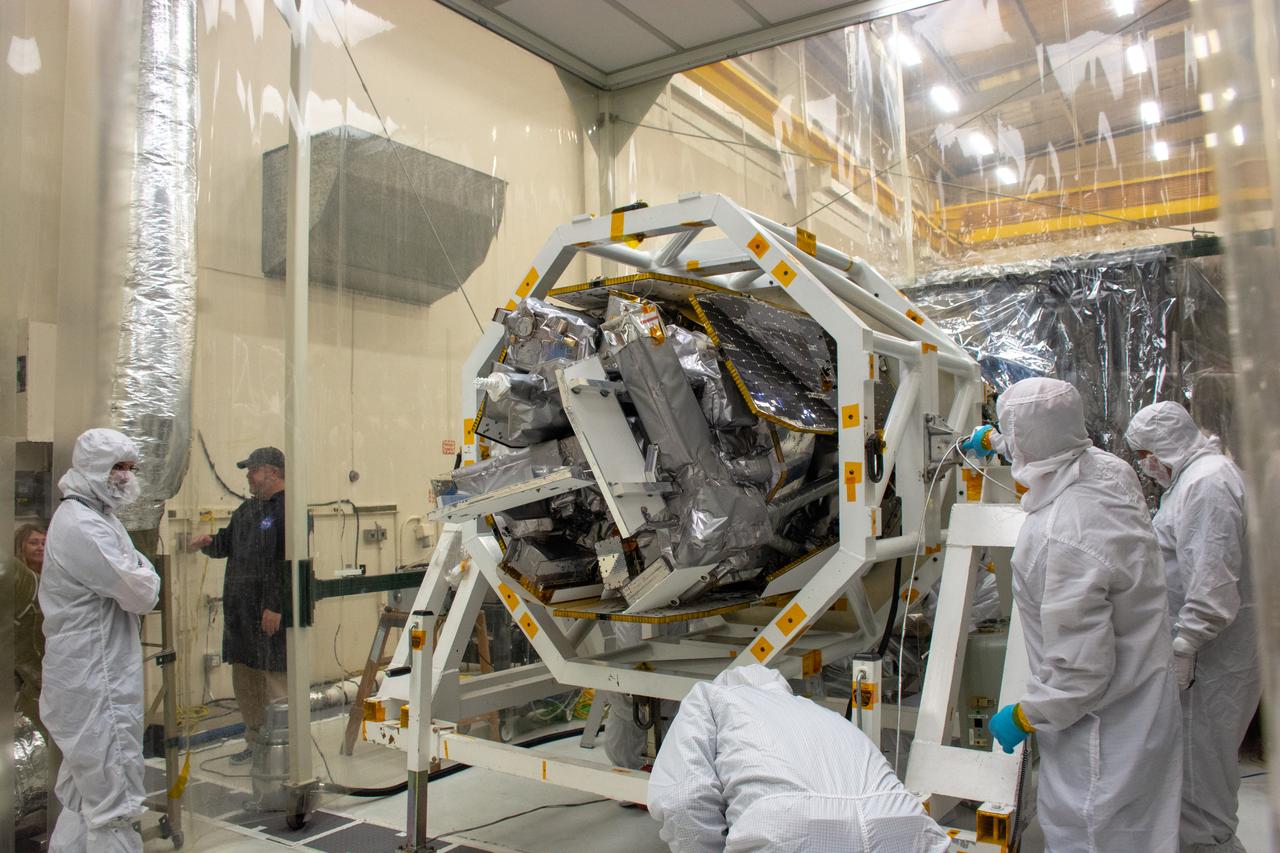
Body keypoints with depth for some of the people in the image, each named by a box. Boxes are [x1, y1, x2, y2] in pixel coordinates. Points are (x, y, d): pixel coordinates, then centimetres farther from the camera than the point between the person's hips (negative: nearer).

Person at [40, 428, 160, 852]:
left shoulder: (96, 516, 14)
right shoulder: (82, 526, -19)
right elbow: (143, 594, -20)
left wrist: (135, 577, -3)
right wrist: (145, 574, -2)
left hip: (88, 677, 11)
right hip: (97, 681, -11)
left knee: (83, 794, 21)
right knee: (114, 800, -3)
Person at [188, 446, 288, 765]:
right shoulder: (247, 509, 16)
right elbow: (227, 543, 26)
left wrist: (275, 606, -22)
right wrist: (209, 542, 3)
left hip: (273, 612, -9)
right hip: (240, 612, 9)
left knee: (276, 680, -3)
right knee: (244, 680, 16)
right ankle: (255, 741, 31)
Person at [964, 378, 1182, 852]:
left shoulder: (1060, 538, -34)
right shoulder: (1108, 469, -7)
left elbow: (1081, 672, -29)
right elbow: (1055, 452, 20)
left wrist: (1023, 717, -11)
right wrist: (991, 440, 37)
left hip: (1103, 730, -9)